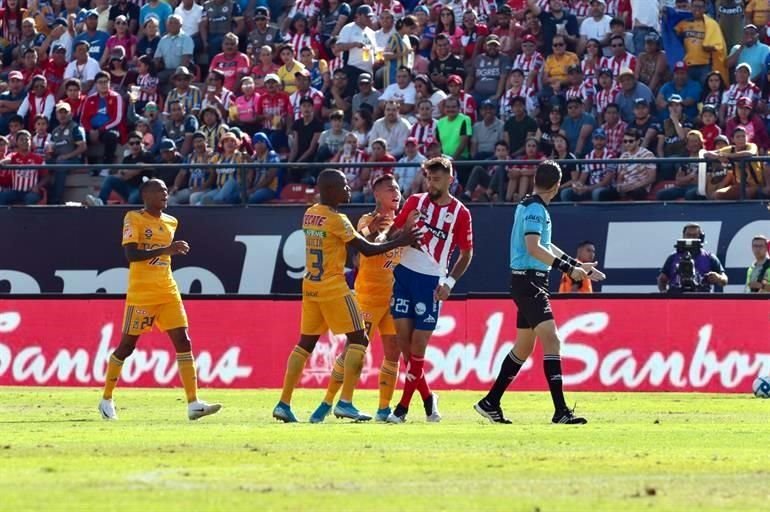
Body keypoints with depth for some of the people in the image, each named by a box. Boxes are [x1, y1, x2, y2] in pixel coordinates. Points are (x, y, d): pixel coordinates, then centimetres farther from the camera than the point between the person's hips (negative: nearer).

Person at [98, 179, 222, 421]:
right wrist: (166, 250, -26)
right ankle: (106, 399, 20)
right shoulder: (134, 219, -8)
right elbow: (131, 254, -20)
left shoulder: (170, 222, 13)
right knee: (127, 345, 3)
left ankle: (193, 403, -11)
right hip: (140, 293, -6)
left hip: (167, 292, 6)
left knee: (183, 341, -7)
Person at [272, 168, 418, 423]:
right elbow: (367, 250, -10)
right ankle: (345, 402, -7)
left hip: (310, 286, 8)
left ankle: (284, 403, 9)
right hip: (333, 288, -8)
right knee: (358, 339, 0)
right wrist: (400, 242, -3)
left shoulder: (309, 215, 9)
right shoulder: (336, 220, -15)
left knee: (306, 343, 13)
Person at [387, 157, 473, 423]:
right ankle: (427, 397, 16)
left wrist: (449, 283, -6)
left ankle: (404, 406, 2)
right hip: (404, 272, 3)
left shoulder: (460, 213, -2)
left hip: (431, 281, -3)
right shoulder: (415, 202, 6)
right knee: (403, 335, -1)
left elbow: (466, 254, 4)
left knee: (418, 342, -6)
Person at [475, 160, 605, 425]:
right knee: (551, 341, -16)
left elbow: (545, 247, 27)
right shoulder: (535, 209, -13)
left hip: (528, 283, 10)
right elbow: (534, 248, -25)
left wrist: (578, 265, 28)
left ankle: (491, 403, 22)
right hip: (529, 281, -10)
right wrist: (568, 268, -27)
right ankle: (560, 410, -23)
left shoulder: (531, 207, 17)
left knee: (524, 347, 16)